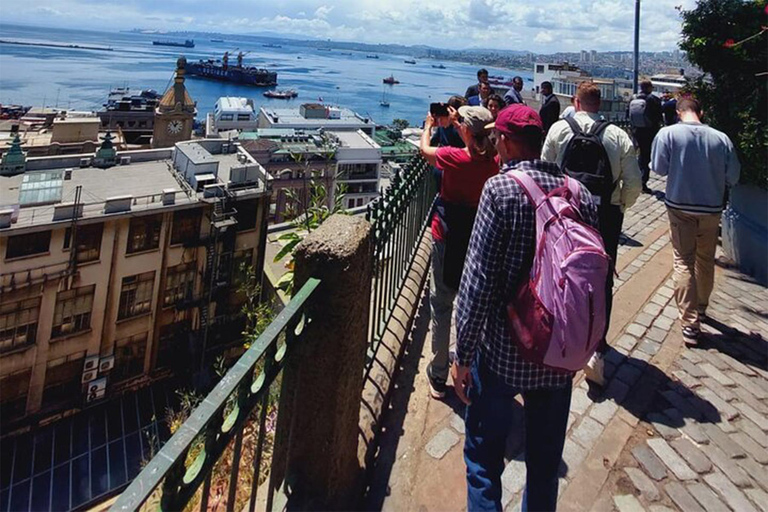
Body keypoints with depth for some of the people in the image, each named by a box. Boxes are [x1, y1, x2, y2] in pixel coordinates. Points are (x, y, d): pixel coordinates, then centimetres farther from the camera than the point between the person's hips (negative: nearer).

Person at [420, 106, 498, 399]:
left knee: (441, 304, 8)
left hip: (448, 237, -4)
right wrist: (456, 122, 25)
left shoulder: (454, 157, -19)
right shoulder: (493, 160, -7)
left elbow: (424, 149, 3)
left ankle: (438, 377, 15)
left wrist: (429, 126, 22)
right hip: (480, 237, 5)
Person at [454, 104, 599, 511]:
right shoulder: (580, 192, 1)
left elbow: (479, 279, -18)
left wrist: (464, 355, -10)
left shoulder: (501, 188, -14)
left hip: (503, 353, -5)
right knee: (546, 462, 21)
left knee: (483, 460, 13)